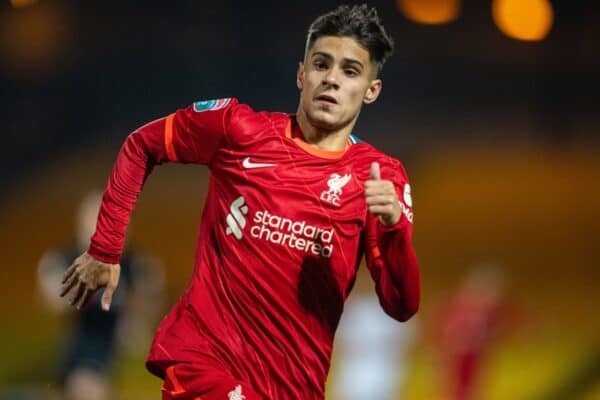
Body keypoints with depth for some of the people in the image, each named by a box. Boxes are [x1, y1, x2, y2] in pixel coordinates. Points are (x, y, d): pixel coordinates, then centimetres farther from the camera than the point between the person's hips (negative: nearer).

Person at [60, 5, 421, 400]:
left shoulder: (382, 177, 1)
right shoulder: (238, 127, 0)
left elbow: (402, 307, -3)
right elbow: (141, 147, 15)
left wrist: (394, 227, -20)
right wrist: (105, 250, 14)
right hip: (203, 355, -2)